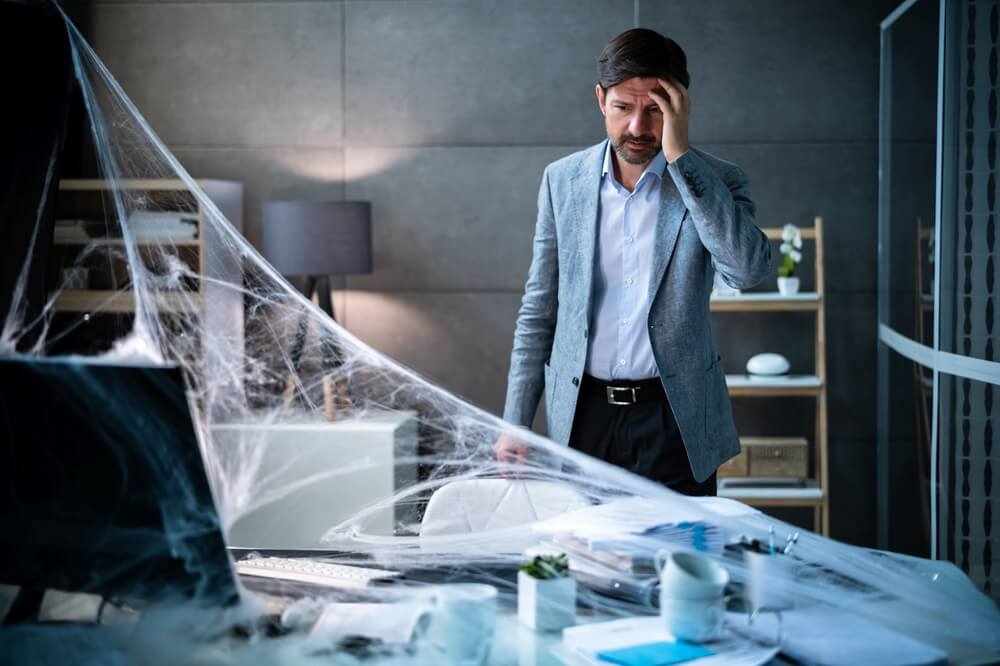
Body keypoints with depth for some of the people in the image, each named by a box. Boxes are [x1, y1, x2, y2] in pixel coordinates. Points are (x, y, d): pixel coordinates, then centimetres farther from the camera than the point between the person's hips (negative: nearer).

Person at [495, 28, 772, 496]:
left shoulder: (714, 181, -3)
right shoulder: (563, 180, 4)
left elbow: (749, 269, -23)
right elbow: (538, 310, 8)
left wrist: (679, 155, -21)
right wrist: (515, 423, 4)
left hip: (675, 421, -2)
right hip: (581, 417, 2)